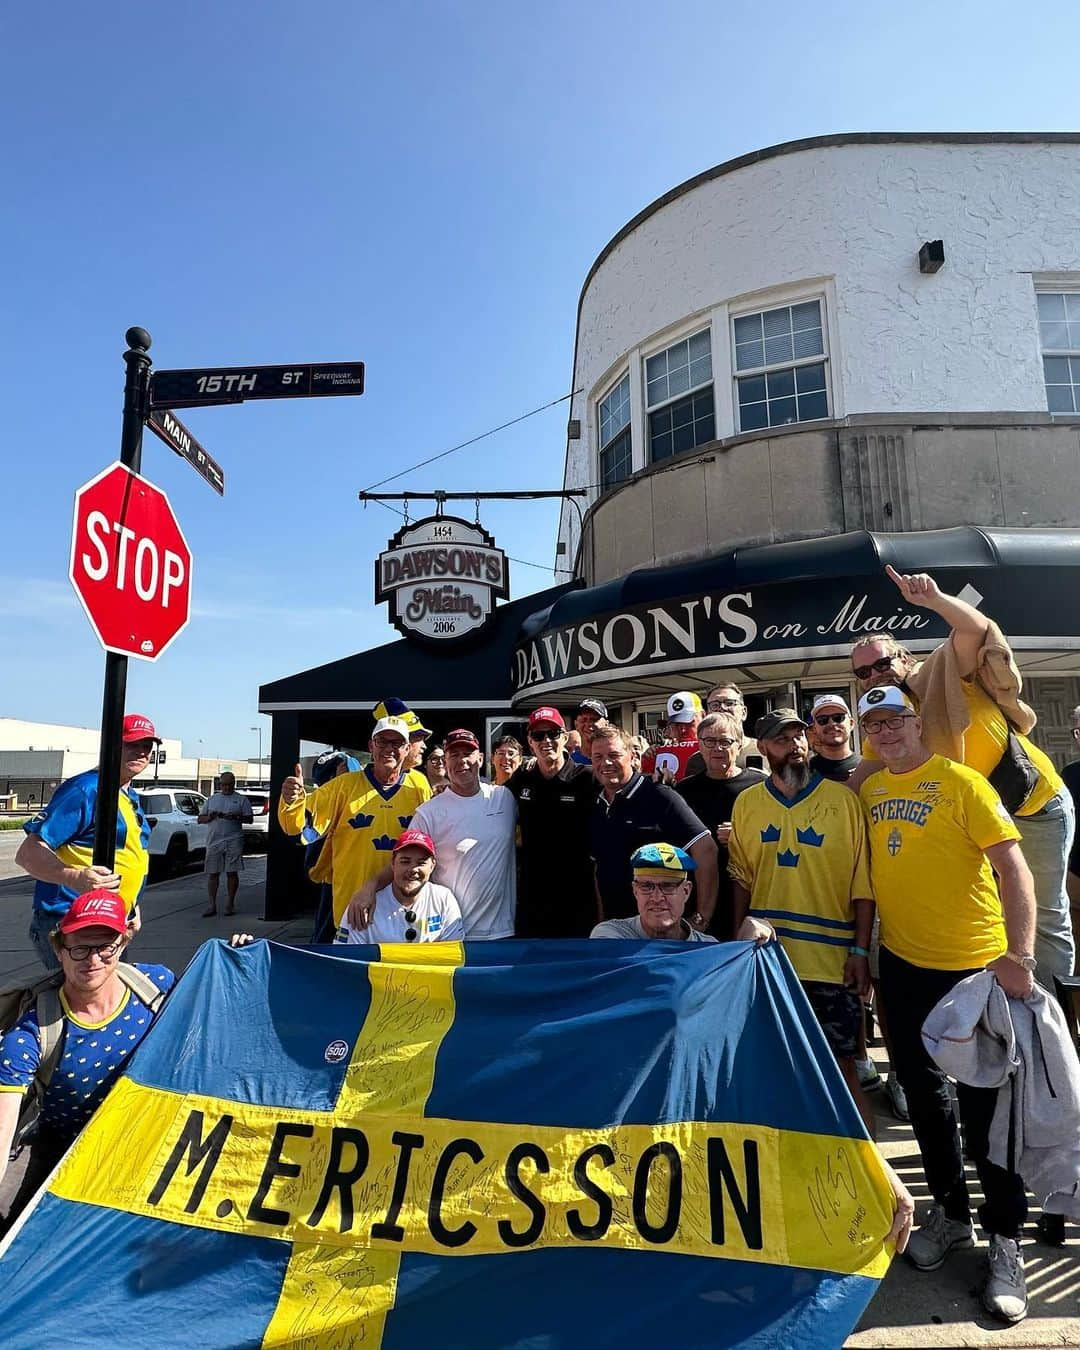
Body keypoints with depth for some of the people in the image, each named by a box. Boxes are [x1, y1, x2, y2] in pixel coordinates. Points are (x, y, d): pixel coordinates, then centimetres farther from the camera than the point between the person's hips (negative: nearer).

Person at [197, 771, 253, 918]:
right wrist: (210, 817, -7)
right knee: (213, 873, 2)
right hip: (214, 841, 3)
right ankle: (212, 905, 8)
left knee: (232, 873, -1)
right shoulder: (212, 799, 15)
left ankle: (230, 903, 9)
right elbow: (200, 819, 14)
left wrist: (235, 817, -16)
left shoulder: (242, 800, 7)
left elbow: (249, 819, 1)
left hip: (233, 841, -2)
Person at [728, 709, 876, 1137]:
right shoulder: (747, 802, 2)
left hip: (831, 956, -3)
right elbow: (741, 879, 7)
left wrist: (860, 950, -7)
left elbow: (862, 881, -4)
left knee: (840, 1063, 5)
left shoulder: (841, 798, -4)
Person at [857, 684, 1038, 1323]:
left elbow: (1013, 866, -18)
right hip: (902, 964, 5)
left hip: (975, 965, -5)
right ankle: (951, 1212, 39)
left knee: (985, 1103, 7)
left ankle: (1006, 1243, 28)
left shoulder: (961, 781, -13)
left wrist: (1020, 953, -27)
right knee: (924, 1092, 18)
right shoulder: (867, 791, 2)